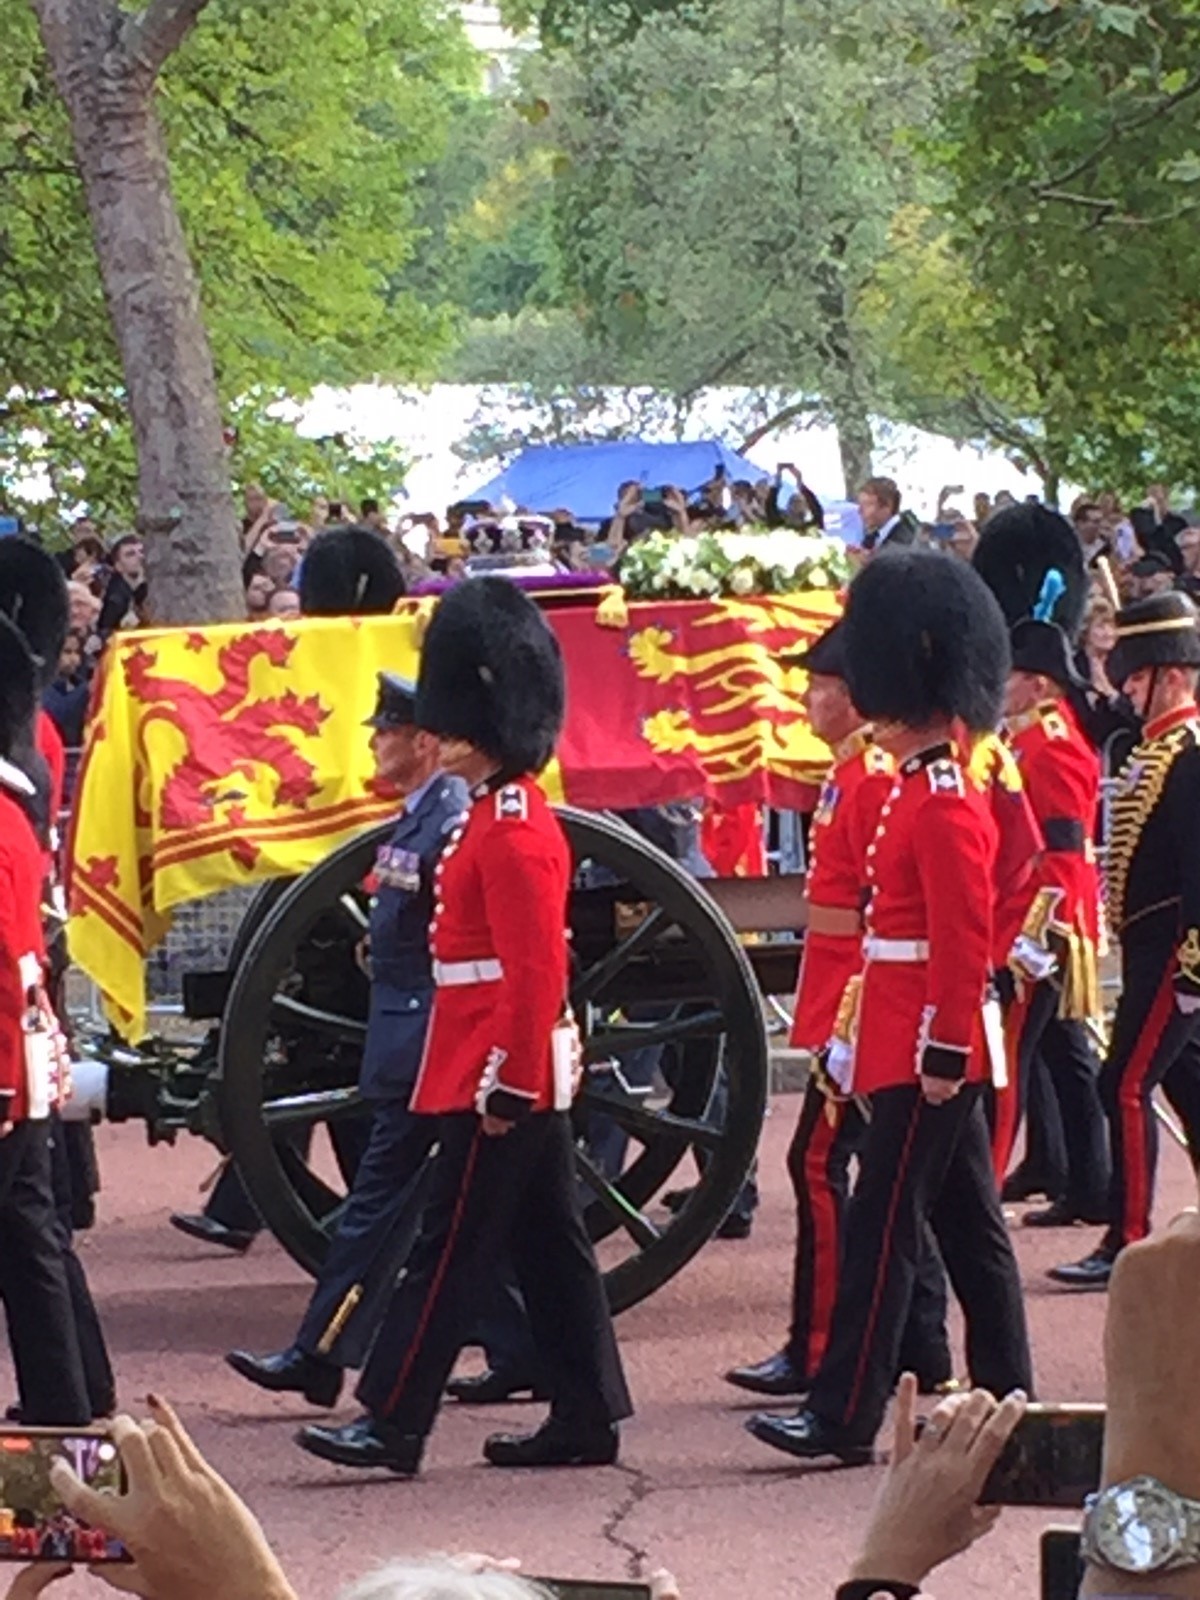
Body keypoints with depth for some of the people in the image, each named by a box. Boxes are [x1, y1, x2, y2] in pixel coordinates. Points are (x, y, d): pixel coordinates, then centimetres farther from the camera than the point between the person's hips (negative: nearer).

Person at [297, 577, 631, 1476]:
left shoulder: (512, 834, -17)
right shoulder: (508, 814, 14)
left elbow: (536, 971, -22)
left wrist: (504, 1088, -21)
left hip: (498, 1077, -10)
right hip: (527, 1076, 10)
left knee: (450, 1248, -6)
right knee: (549, 1247, 11)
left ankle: (394, 1424, -3)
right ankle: (587, 1418, 14)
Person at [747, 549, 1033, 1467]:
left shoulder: (944, 806, -15)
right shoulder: (922, 793, 15)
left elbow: (964, 942, -20)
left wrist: (942, 1053, -22)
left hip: (924, 1051, -10)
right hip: (931, 1050, 10)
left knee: (883, 1225, -9)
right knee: (968, 1224, 13)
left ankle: (845, 1417, -8)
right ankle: (1008, 1400, 18)